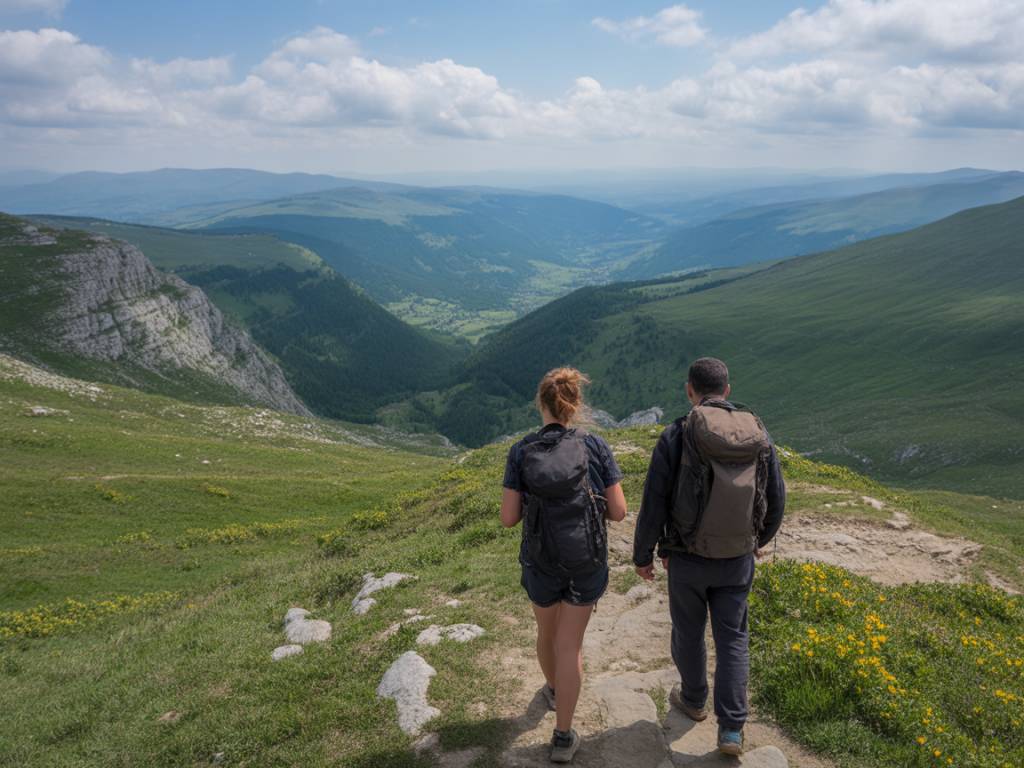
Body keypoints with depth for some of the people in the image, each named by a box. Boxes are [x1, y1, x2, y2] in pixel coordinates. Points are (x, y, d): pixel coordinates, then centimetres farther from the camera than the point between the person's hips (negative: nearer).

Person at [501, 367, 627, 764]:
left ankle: (554, 690, 53)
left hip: (540, 562, 1)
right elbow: (618, 511, -10)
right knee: (570, 644, 12)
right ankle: (563, 736, 15)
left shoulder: (521, 452, -12)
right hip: (586, 561, -1)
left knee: (547, 630, 27)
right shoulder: (595, 446, -12)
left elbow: (508, 517, -11)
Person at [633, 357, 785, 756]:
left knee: (689, 631, 21)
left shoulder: (676, 436, -19)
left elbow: (654, 505, -17)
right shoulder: (758, 435, -7)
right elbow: (775, 500, 3)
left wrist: (642, 555, -1)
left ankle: (693, 699, 43)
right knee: (733, 639, 17)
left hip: (687, 558, -2)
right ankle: (731, 730, 16)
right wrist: (761, 540, 23)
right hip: (737, 559, 3)